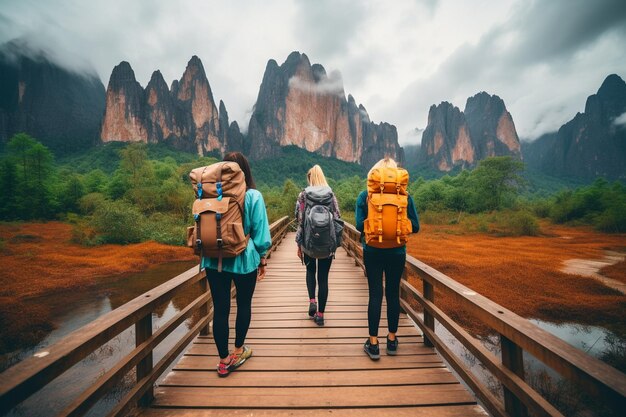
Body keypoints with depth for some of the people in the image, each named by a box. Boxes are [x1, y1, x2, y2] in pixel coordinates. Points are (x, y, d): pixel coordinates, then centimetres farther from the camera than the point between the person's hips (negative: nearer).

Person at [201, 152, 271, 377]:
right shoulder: (253, 196, -9)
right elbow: (260, 232, -8)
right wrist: (262, 259, 4)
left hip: (215, 260, 2)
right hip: (244, 259, -2)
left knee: (220, 308, 11)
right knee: (244, 305, 18)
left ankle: (224, 360, 23)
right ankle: (238, 351, 36)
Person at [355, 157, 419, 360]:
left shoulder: (365, 196, -5)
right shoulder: (404, 196, -3)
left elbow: (359, 225, -7)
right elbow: (415, 226, 0)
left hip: (373, 251, -1)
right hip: (397, 252, 1)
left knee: (375, 294, 7)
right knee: (393, 293, 14)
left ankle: (373, 343, 15)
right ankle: (392, 339, 28)